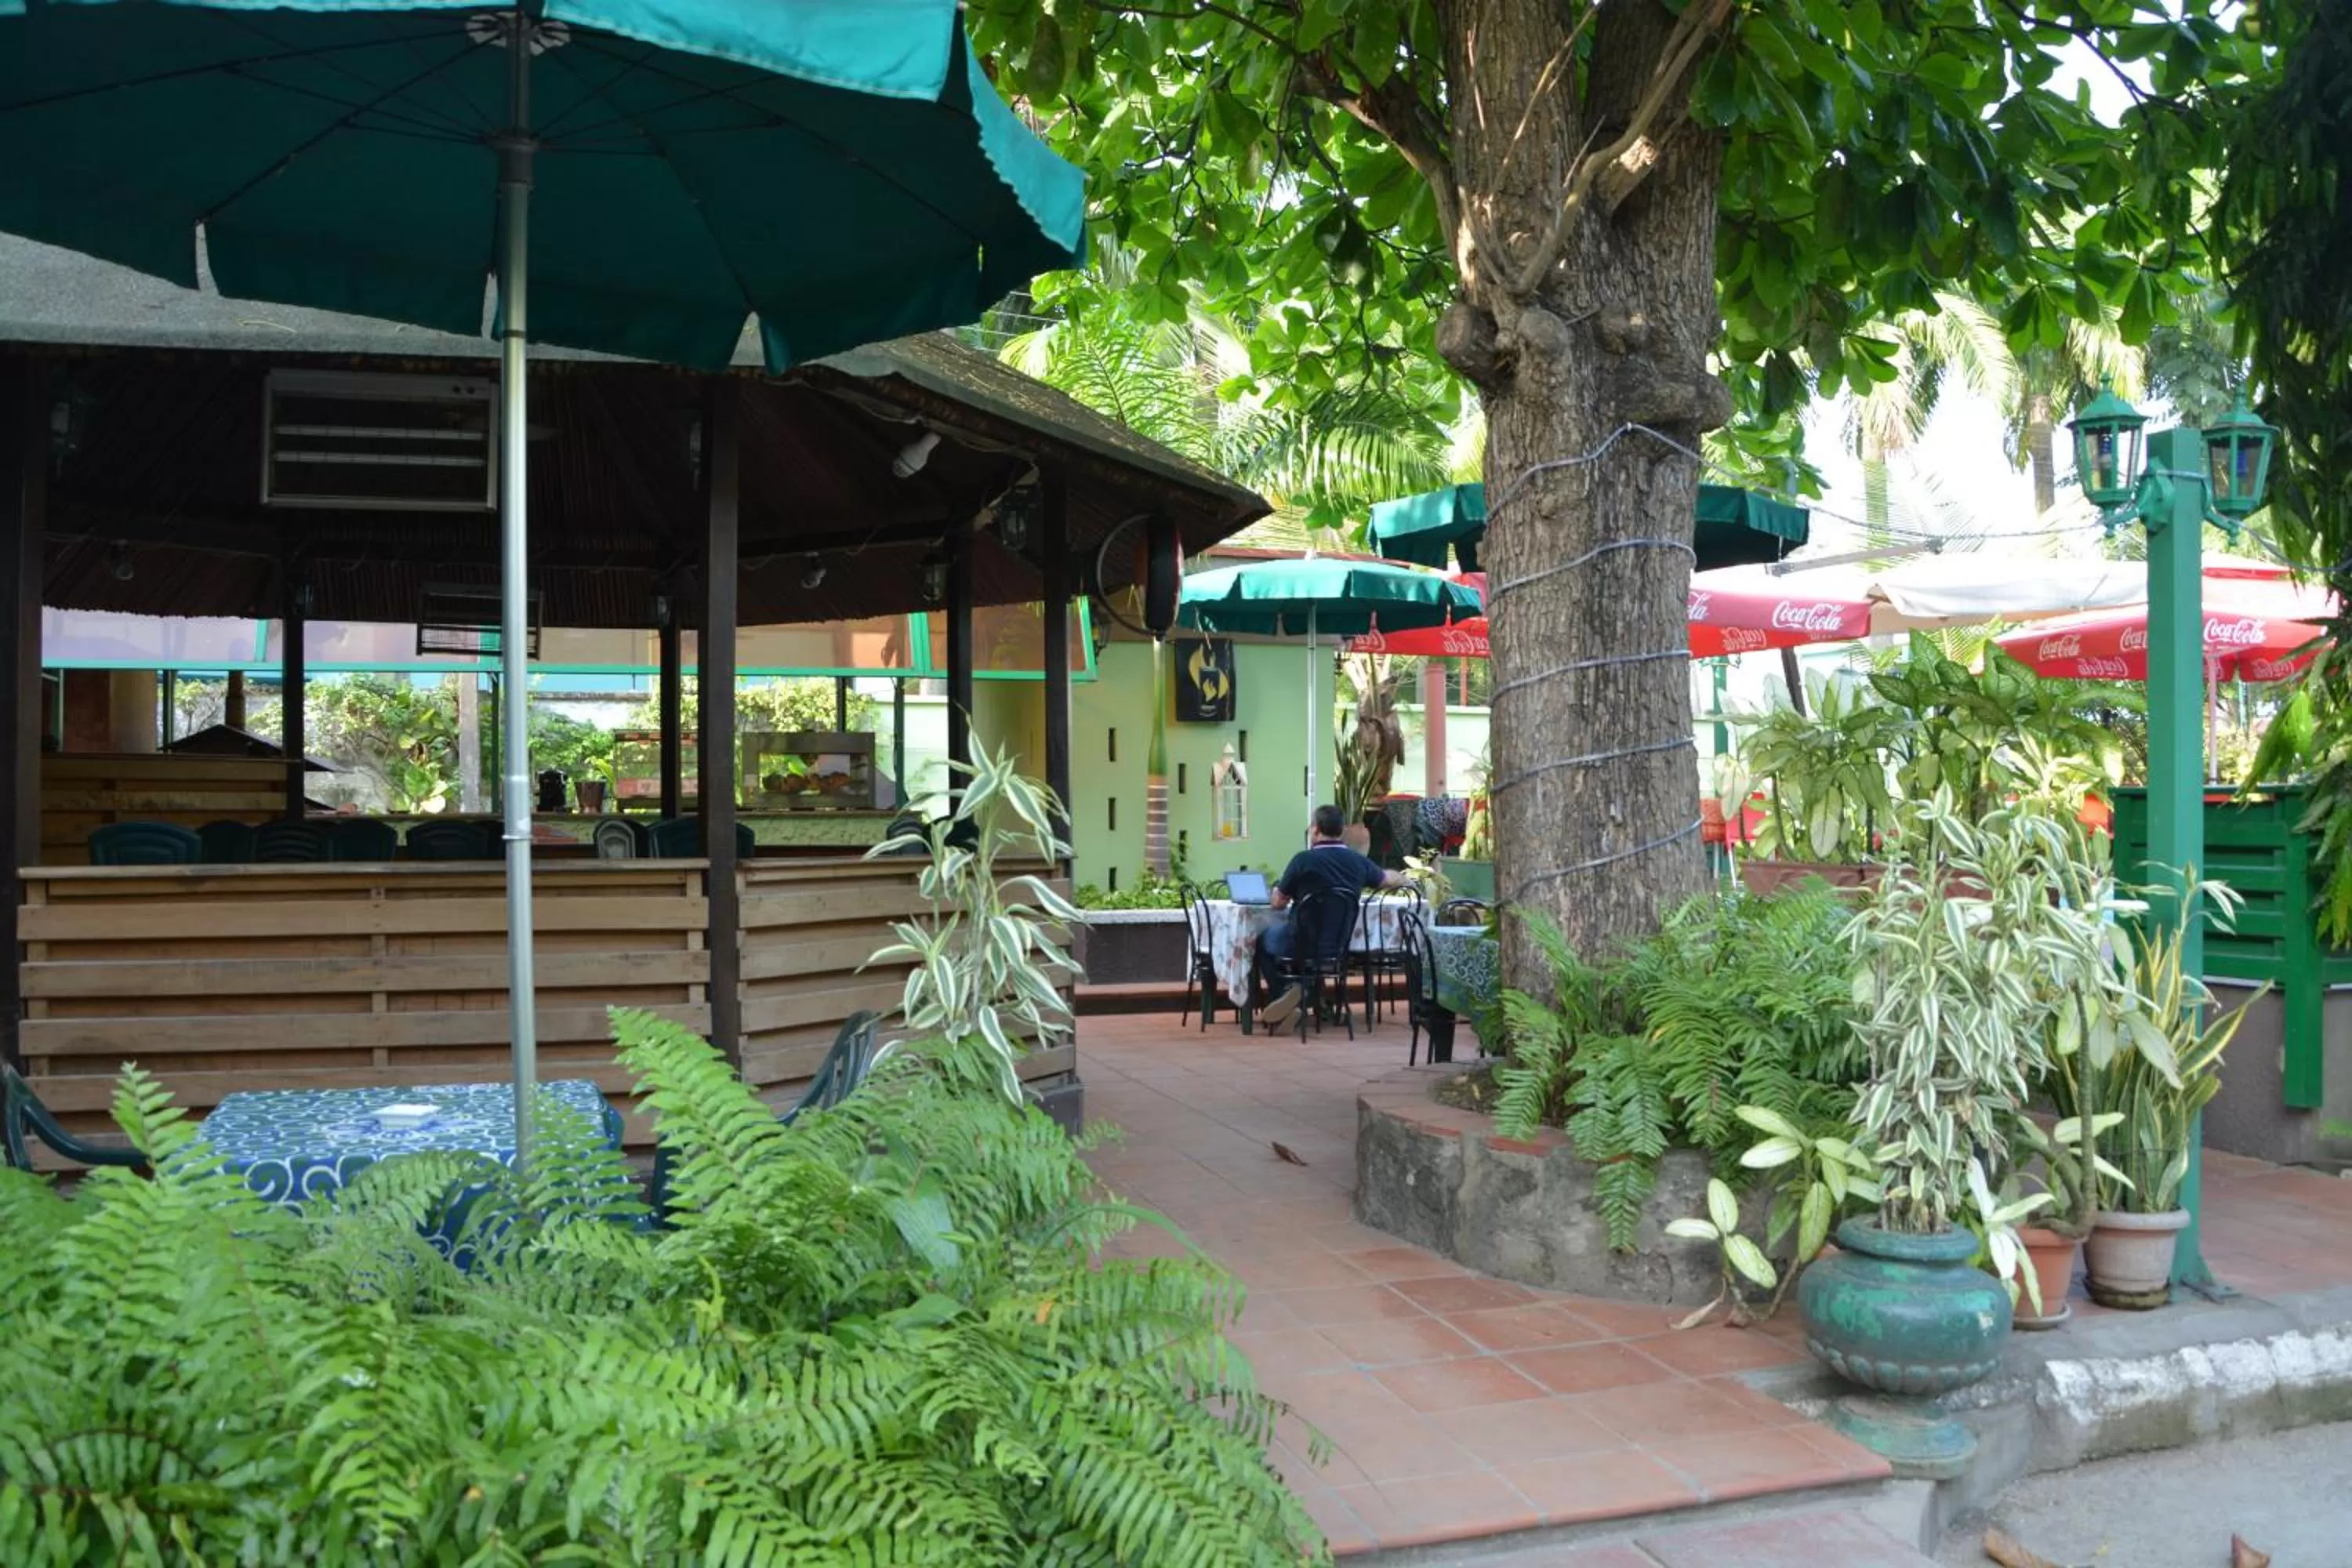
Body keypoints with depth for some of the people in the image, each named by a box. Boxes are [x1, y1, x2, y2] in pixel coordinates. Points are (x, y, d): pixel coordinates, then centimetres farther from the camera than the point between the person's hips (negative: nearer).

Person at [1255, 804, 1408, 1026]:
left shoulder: (1304, 860, -17)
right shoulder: (1358, 861, -3)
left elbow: (1278, 903, -8)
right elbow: (1388, 880, 18)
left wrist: (1279, 891, 16)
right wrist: (1404, 879, 41)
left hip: (1301, 945, -5)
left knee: (1263, 939, 25)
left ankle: (1286, 990, 10)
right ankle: (1302, 992, 25)